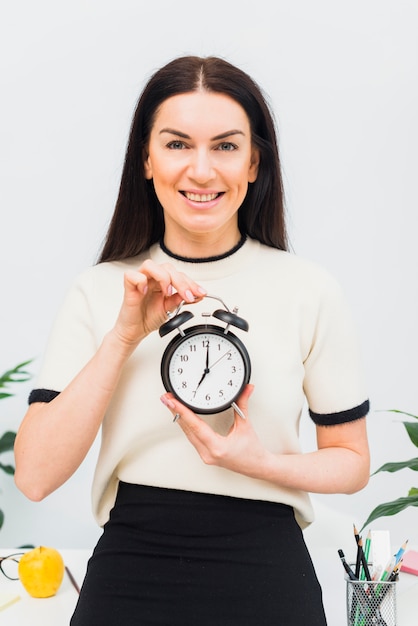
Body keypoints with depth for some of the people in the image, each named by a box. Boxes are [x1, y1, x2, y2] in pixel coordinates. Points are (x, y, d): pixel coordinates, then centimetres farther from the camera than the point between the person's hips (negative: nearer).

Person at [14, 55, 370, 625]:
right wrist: (125, 336, -17)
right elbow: (35, 476, -10)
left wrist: (258, 464, -15)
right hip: (129, 578, 1)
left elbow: (351, 462, 3)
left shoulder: (310, 292, -5)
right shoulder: (99, 291, -2)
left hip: (265, 577, 0)